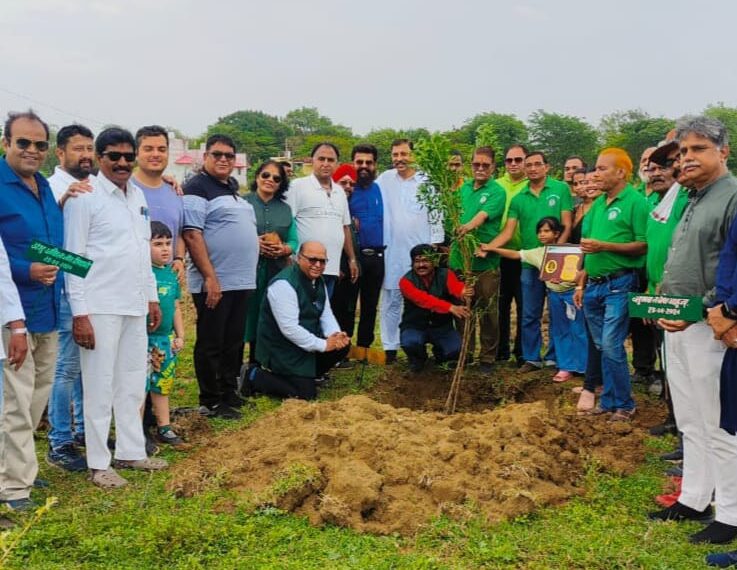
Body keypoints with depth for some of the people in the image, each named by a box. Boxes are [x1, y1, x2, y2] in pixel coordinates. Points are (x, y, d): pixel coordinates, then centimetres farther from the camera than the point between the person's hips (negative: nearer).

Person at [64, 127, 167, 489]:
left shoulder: (137, 196, 12)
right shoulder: (85, 197, -9)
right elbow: (73, 256, -11)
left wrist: (152, 296, 16)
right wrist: (79, 313, -15)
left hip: (135, 306, 7)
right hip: (100, 307, -7)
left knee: (133, 384, 14)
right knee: (100, 387, 1)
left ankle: (131, 452, 25)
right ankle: (99, 463, 11)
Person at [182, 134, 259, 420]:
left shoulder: (232, 187, 17)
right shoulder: (197, 187, -8)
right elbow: (192, 235, -17)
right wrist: (210, 277, -21)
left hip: (242, 281, 8)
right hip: (214, 283, -8)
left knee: (234, 343, 15)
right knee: (211, 344, 2)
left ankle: (229, 393, 27)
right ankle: (210, 402, 11)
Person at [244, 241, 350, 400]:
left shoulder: (319, 281, 5)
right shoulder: (284, 284, -24)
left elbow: (326, 313, 9)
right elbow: (289, 328, -28)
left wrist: (335, 334, -13)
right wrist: (323, 345, -23)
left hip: (306, 343, 9)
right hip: (281, 350, -9)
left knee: (342, 346, -3)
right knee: (306, 394, -15)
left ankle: (306, 375, 13)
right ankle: (255, 376, 2)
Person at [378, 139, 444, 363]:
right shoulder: (385, 179, 5)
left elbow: (435, 217, 0)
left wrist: (434, 247, -4)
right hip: (391, 253, 1)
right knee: (391, 302, 6)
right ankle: (390, 348, 13)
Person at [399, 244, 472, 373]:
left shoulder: (445, 275, -8)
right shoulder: (406, 281, -15)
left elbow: (455, 286, -31)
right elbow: (424, 300, -33)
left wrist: (464, 291, -58)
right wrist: (451, 307, -47)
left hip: (442, 326, 2)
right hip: (415, 327, -2)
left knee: (457, 349, -23)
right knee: (409, 343, -34)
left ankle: (440, 354, 16)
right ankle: (418, 358, 6)